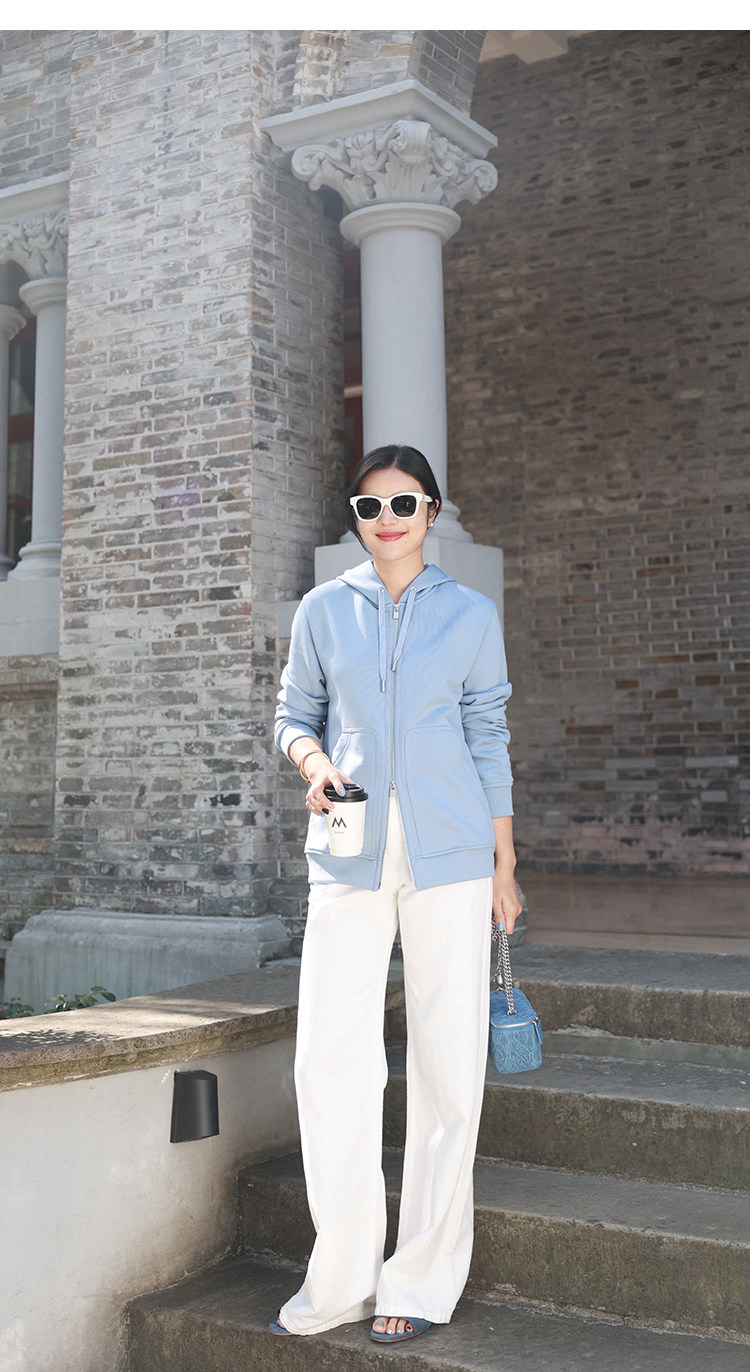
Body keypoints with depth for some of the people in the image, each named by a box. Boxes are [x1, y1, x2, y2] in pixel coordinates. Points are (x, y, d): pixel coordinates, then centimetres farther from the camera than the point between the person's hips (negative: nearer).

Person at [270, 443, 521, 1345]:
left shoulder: (471, 616, 8)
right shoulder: (324, 610, 10)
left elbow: (488, 740, 9)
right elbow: (294, 713, 16)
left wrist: (504, 865, 6)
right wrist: (313, 760, -7)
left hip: (448, 852, -1)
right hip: (350, 855, 1)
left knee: (447, 1060, 1)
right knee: (329, 1059, -3)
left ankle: (420, 1282, 15)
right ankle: (342, 1279, 14)